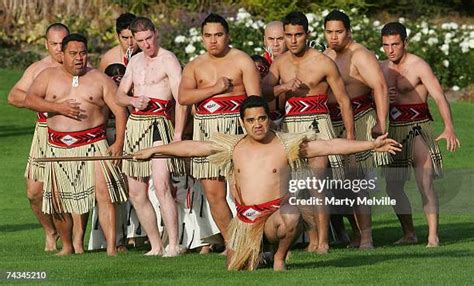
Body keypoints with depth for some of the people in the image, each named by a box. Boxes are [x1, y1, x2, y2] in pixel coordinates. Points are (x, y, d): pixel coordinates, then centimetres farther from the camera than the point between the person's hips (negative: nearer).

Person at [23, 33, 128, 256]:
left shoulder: (99, 79, 6)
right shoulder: (49, 76, 9)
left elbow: (119, 110, 2)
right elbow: (29, 99, -3)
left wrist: (119, 142, -10)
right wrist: (58, 107, -17)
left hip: (93, 144, -2)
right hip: (58, 148, 2)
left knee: (103, 193, -17)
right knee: (58, 200, 6)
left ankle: (111, 248, -19)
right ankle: (66, 246, 25)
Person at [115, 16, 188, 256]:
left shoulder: (168, 60, -5)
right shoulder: (135, 61, 17)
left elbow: (181, 100, -11)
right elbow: (119, 95, 19)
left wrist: (178, 135, -19)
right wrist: (133, 101, -5)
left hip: (158, 124, -8)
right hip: (134, 125, 8)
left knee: (161, 187, -20)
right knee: (136, 194, 7)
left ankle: (173, 246, -20)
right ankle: (156, 246, 14)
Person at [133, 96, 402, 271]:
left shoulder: (286, 144, -3)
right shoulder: (233, 146, 8)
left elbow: (331, 145, -9)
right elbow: (192, 147, 12)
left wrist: (371, 145, -17)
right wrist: (154, 150, 13)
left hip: (276, 212, -4)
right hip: (245, 218, 4)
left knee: (291, 216, -38)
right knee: (235, 270, -2)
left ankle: (279, 258, -8)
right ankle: (257, 251, 34)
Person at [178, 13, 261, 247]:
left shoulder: (242, 61, 3)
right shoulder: (195, 66, 13)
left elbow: (255, 99, -3)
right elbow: (183, 97, -3)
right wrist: (214, 89, -11)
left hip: (235, 127, -4)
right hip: (206, 130, 4)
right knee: (213, 194, 3)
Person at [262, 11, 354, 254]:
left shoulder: (323, 63, -4)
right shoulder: (280, 63, 10)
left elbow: (343, 100, 1)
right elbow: (262, 93, 1)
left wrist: (350, 135, -1)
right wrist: (284, 86, -16)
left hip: (316, 125, -5)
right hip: (289, 126, 5)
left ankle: (322, 241, -14)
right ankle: (312, 240, 10)